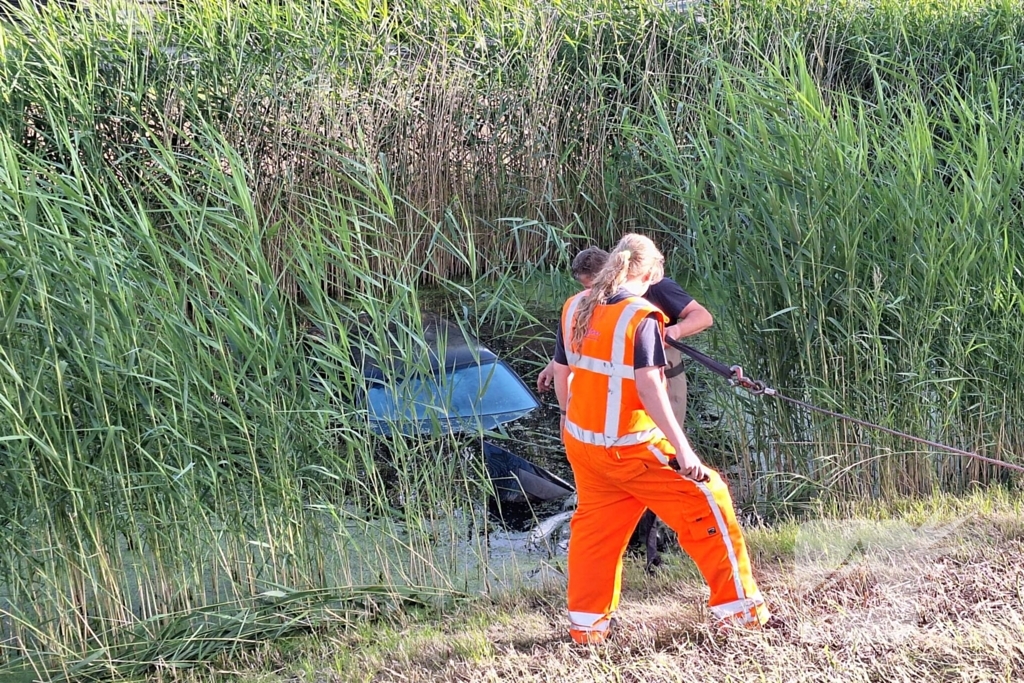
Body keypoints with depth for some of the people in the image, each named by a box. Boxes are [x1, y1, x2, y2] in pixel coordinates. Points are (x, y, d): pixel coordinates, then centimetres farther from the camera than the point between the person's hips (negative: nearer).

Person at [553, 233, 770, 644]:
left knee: (595, 526, 20)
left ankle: (586, 625, 24)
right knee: (706, 500, 5)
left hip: (581, 442, 7)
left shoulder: (574, 308, 2)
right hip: (629, 448, -7)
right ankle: (739, 609, 9)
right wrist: (681, 448, -21)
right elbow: (648, 387, -23)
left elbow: (561, 371, 10)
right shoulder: (642, 317, -17)